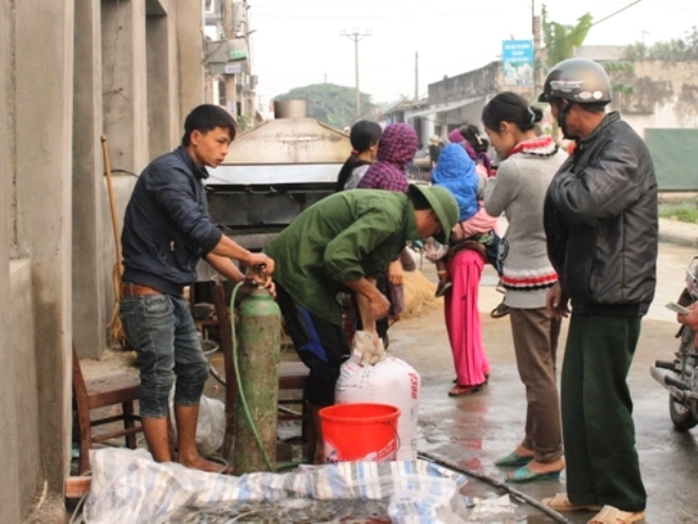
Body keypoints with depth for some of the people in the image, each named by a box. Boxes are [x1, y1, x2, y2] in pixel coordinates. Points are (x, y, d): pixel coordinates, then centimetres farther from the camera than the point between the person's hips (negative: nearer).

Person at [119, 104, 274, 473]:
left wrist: (243, 279, 4)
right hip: (147, 292, -10)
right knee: (158, 382, -3)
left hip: (171, 293, 10)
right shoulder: (168, 171, -15)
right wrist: (248, 256, -18)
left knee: (194, 370, 15)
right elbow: (198, 230, -26)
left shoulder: (191, 178, 15)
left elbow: (205, 243, 14)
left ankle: (188, 457, 26)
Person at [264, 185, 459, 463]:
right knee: (326, 362, -6)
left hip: (310, 274, 11)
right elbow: (339, 256, -29)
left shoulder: (394, 219, 12)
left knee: (338, 360, 13)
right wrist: (374, 295, -17)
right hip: (298, 270, -11)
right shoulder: (387, 215, -20)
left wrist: (369, 330, 7)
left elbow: (365, 273, 12)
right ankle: (325, 449, 4)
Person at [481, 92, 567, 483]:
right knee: (544, 368, 18)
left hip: (528, 280, -8)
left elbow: (491, 208, -2)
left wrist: (491, 178, 14)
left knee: (537, 373, 2)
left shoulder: (513, 168, -19)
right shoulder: (561, 157, 3)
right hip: (558, 275, 9)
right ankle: (534, 442, 30)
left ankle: (549, 456, 11)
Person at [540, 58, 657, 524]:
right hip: (590, 294, 9)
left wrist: (561, 181, -11)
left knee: (604, 403, -3)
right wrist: (565, 281, 21)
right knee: (576, 398, 13)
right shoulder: (590, 147, 14)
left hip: (615, 298, -9)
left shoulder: (623, 148, -16)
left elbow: (583, 202, -32)